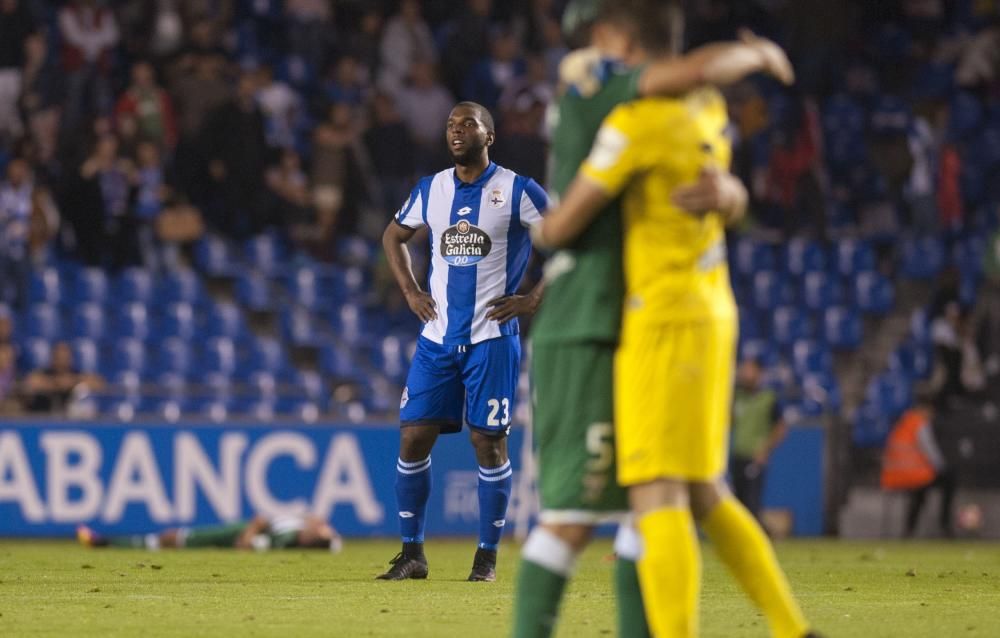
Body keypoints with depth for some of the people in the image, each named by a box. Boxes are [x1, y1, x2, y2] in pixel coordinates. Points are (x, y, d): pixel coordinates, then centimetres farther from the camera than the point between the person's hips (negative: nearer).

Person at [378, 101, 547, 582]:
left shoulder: (517, 191, -5)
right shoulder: (430, 190, 9)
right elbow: (393, 236, 26)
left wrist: (535, 300, -7)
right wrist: (410, 292, 13)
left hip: (491, 336, -4)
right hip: (437, 337, 4)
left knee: (488, 442, -3)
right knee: (413, 436, -2)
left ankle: (487, 556, 6)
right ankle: (412, 553, 7)